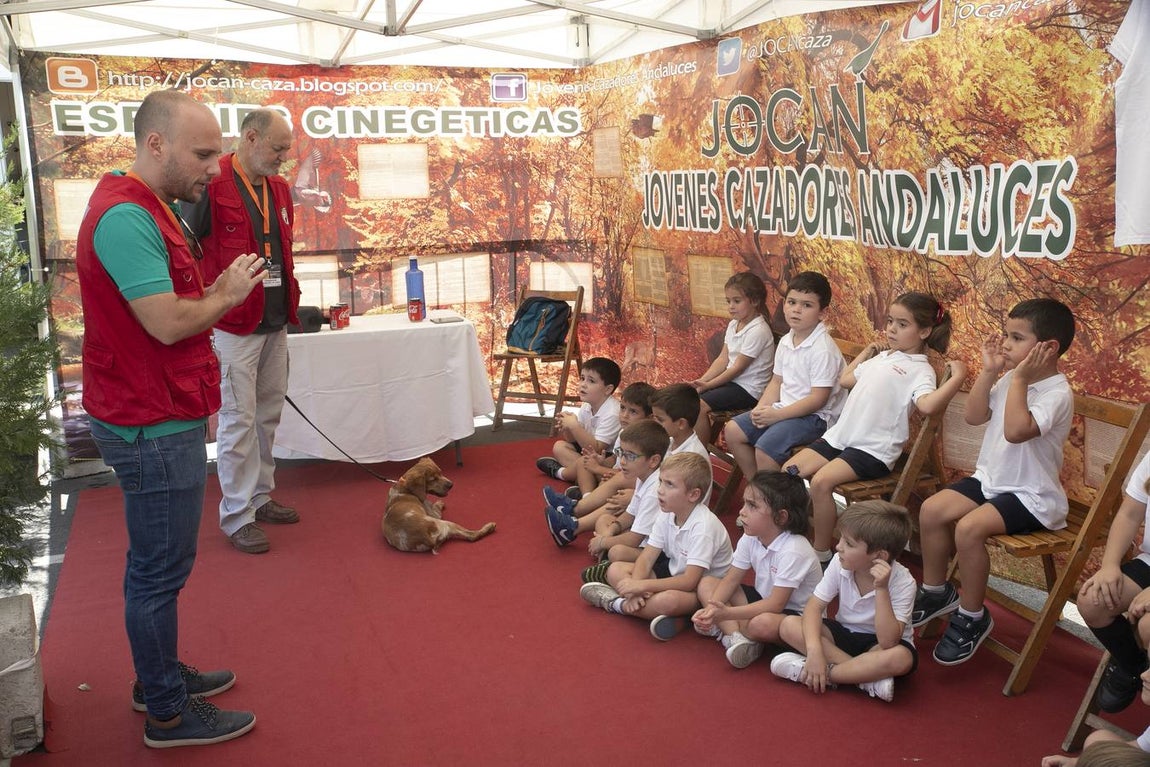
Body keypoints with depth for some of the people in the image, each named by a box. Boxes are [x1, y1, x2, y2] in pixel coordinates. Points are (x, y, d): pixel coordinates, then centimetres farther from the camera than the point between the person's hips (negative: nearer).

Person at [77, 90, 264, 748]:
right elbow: (167, 323, -25)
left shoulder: (150, 210, 13)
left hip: (165, 417, 11)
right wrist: (227, 295, -10)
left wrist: (218, 291, 5)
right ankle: (169, 714, 15)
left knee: (158, 563, 21)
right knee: (161, 569, 1)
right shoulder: (126, 216, -21)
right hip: (154, 428, -11)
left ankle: (161, 676, 36)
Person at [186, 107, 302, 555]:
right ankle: (238, 517, 8)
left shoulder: (279, 189, 13)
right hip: (234, 325, -8)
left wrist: (290, 304, 16)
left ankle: (260, 496, 28)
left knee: (268, 415, 14)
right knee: (238, 421, -2)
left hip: (275, 322, 8)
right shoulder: (211, 186, -12)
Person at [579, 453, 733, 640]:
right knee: (616, 570, -3)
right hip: (675, 576, 8)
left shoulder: (703, 527, -27)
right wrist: (635, 587, -25)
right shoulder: (668, 515, -4)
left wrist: (641, 585, -32)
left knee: (668, 600, -39)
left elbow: (690, 581, -31)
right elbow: (647, 558, -6)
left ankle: (617, 603, -12)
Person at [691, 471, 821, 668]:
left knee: (762, 624, -40)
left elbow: (776, 604, -32)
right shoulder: (750, 539, -5)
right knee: (706, 584, -3)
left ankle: (723, 628, -8)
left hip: (797, 613, -8)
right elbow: (731, 580, -3)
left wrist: (727, 614, -39)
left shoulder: (793, 551, -29)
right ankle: (736, 636, -21)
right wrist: (712, 609, -23)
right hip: (764, 600, 8)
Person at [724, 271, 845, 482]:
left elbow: (818, 399, -22)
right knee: (733, 430, 5)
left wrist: (777, 415, -22)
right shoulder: (785, 342, 7)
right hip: (784, 409, 9)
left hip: (814, 416, -9)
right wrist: (761, 408, -5)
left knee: (765, 448, -27)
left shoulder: (823, 349, -20)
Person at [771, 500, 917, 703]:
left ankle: (817, 673, -26)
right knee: (789, 625, -21)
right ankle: (868, 677, -25)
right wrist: (815, 650, -34)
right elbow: (814, 606, -18)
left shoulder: (903, 583, -26)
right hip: (844, 633, 4)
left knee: (901, 659, -39)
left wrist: (881, 589, -41)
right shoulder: (840, 564, -16)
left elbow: (888, 642, -34)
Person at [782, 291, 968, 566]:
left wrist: (958, 377, -26)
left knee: (821, 481, -28)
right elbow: (845, 380, 34)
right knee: (789, 472, -3)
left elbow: (927, 404, -27)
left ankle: (821, 553, -12)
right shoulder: (881, 357, 18)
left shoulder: (920, 369, -5)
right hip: (840, 435, 8)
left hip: (873, 449, -8)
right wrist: (866, 351, 34)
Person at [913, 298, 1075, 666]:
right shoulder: (1010, 379, 5)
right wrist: (989, 371, -6)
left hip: (1031, 495, -8)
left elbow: (1016, 431, -36)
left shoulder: (1057, 393, -21)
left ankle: (972, 617, -7)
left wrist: (1019, 379, -28)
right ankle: (935, 591, 15)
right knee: (931, 509, -5)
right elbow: (973, 416, 2)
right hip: (990, 479, 9)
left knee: (968, 527, -28)